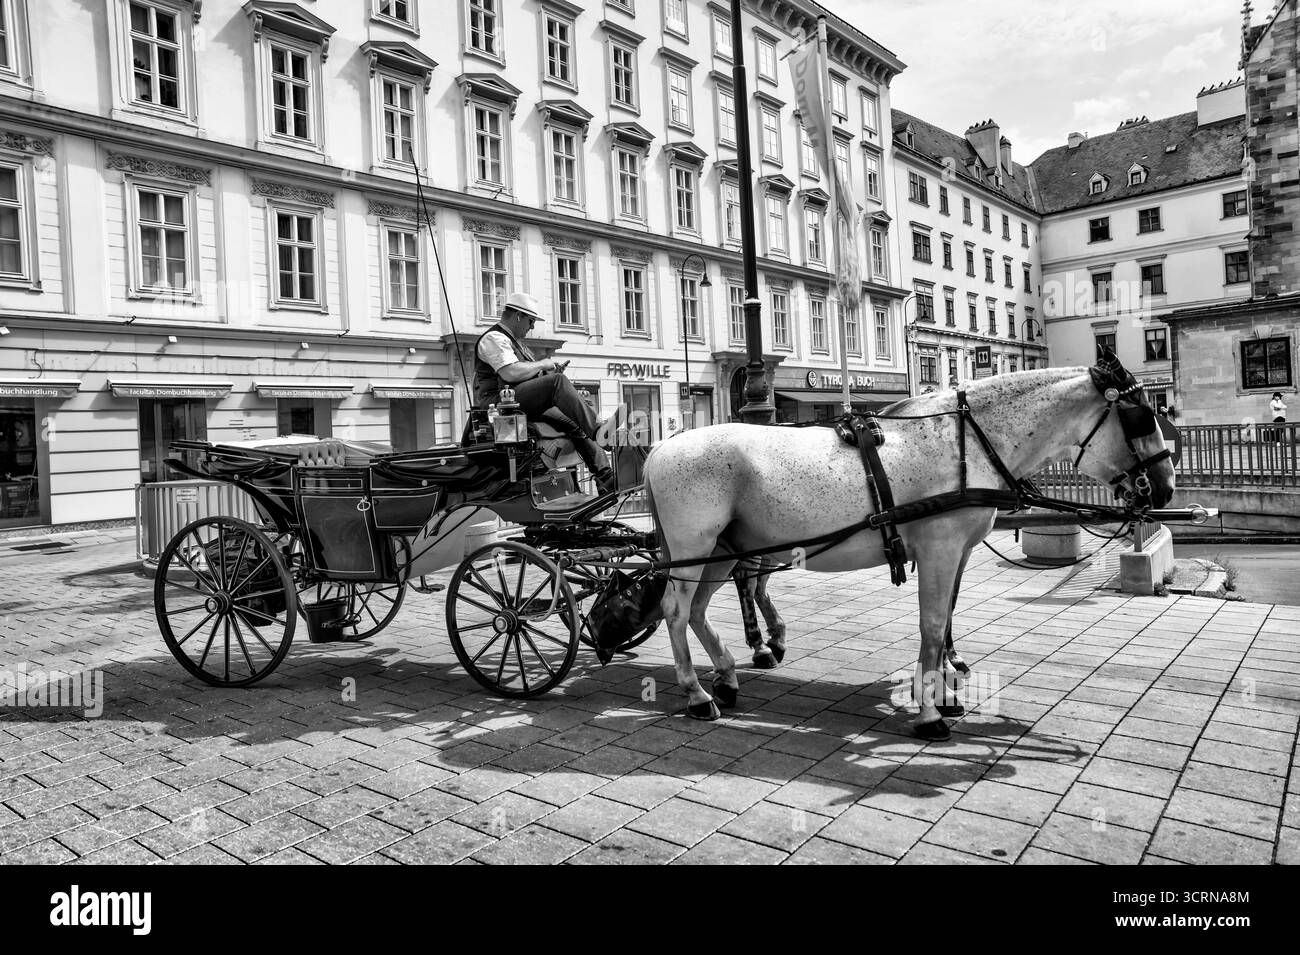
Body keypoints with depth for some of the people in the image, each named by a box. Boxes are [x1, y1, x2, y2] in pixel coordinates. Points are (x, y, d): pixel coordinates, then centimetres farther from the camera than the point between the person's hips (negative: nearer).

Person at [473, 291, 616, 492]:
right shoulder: (493, 338, -7)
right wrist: (542, 364, -10)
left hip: (525, 404, 10)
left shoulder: (514, 340, 26)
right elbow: (511, 373, -23)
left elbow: (527, 374, 26)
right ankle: (597, 430, -32)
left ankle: (607, 478, -8)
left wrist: (550, 369, 8)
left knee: (574, 423, -5)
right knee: (557, 381, -29)